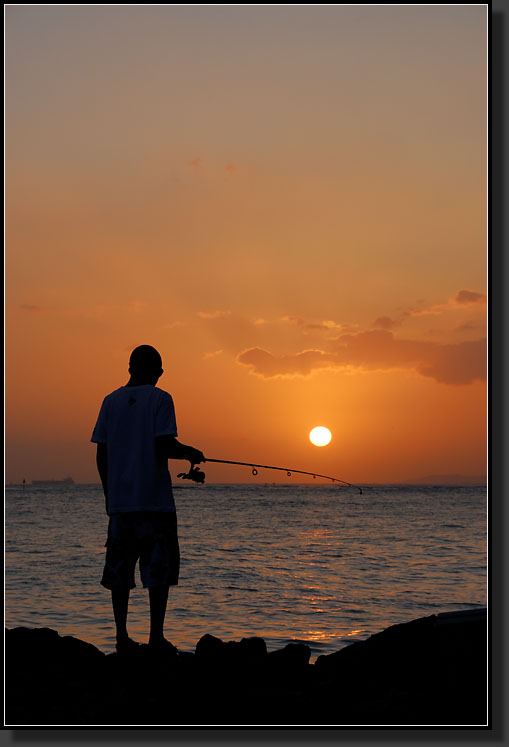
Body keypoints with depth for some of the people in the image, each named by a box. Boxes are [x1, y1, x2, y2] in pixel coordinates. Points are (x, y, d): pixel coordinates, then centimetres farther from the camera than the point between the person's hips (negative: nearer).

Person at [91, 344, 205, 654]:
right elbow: (164, 446, -15)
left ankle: (122, 637, 7)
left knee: (120, 569, 7)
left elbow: (102, 454, 9)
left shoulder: (111, 401, 9)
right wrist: (191, 452, 4)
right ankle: (156, 637, 0)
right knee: (159, 569, 2)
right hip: (155, 499, -4)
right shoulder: (159, 399, -5)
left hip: (119, 500, 5)